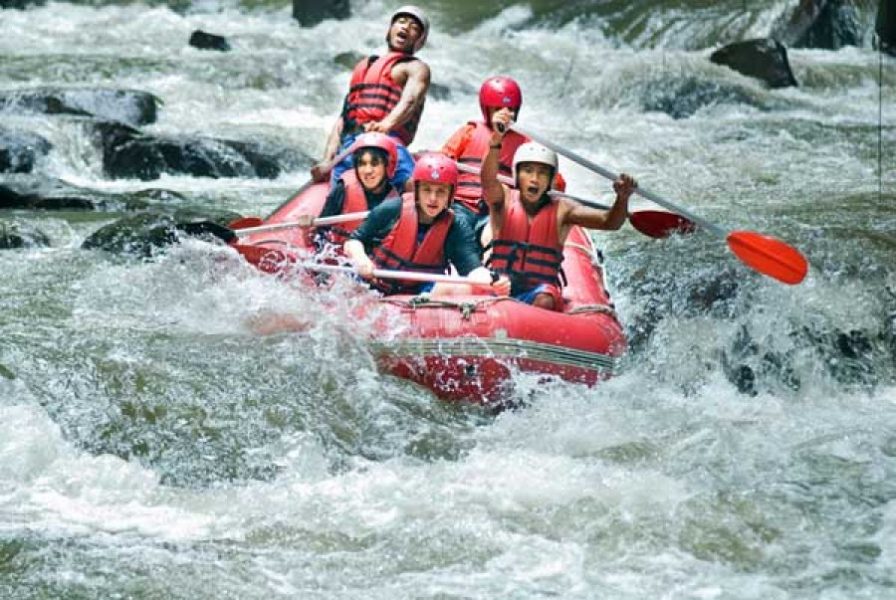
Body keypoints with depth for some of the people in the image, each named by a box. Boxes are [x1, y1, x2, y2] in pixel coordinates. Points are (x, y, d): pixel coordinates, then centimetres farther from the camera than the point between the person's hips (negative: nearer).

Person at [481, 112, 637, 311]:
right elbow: (488, 181, -19)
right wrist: (495, 141, -39)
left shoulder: (561, 210, 5)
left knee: (544, 301, -34)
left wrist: (622, 199, -30)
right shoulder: (504, 200, 5)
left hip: (541, 290, 1)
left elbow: (609, 222, -6)